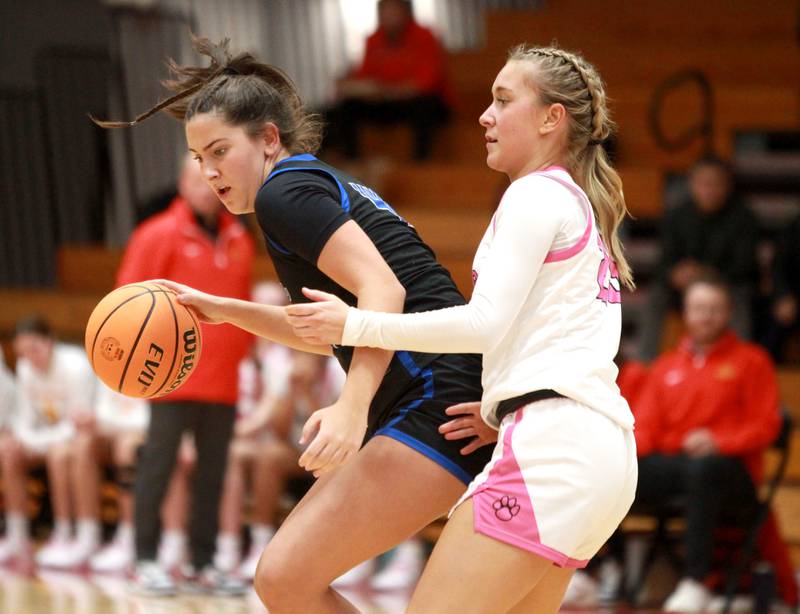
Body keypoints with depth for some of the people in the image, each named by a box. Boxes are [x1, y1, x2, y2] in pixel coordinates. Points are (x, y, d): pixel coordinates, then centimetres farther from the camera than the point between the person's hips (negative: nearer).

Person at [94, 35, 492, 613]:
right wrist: (223, 309, 31)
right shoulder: (329, 188, 23)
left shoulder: (286, 192, -6)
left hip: (437, 402, -10)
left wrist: (353, 407, -31)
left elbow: (383, 292, -20)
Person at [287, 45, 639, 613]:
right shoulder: (584, 209, 27)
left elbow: (484, 323, -12)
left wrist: (356, 325, -6)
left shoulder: (537, 194, -3)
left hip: (554, 445, -10)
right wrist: (499, 412, 17)